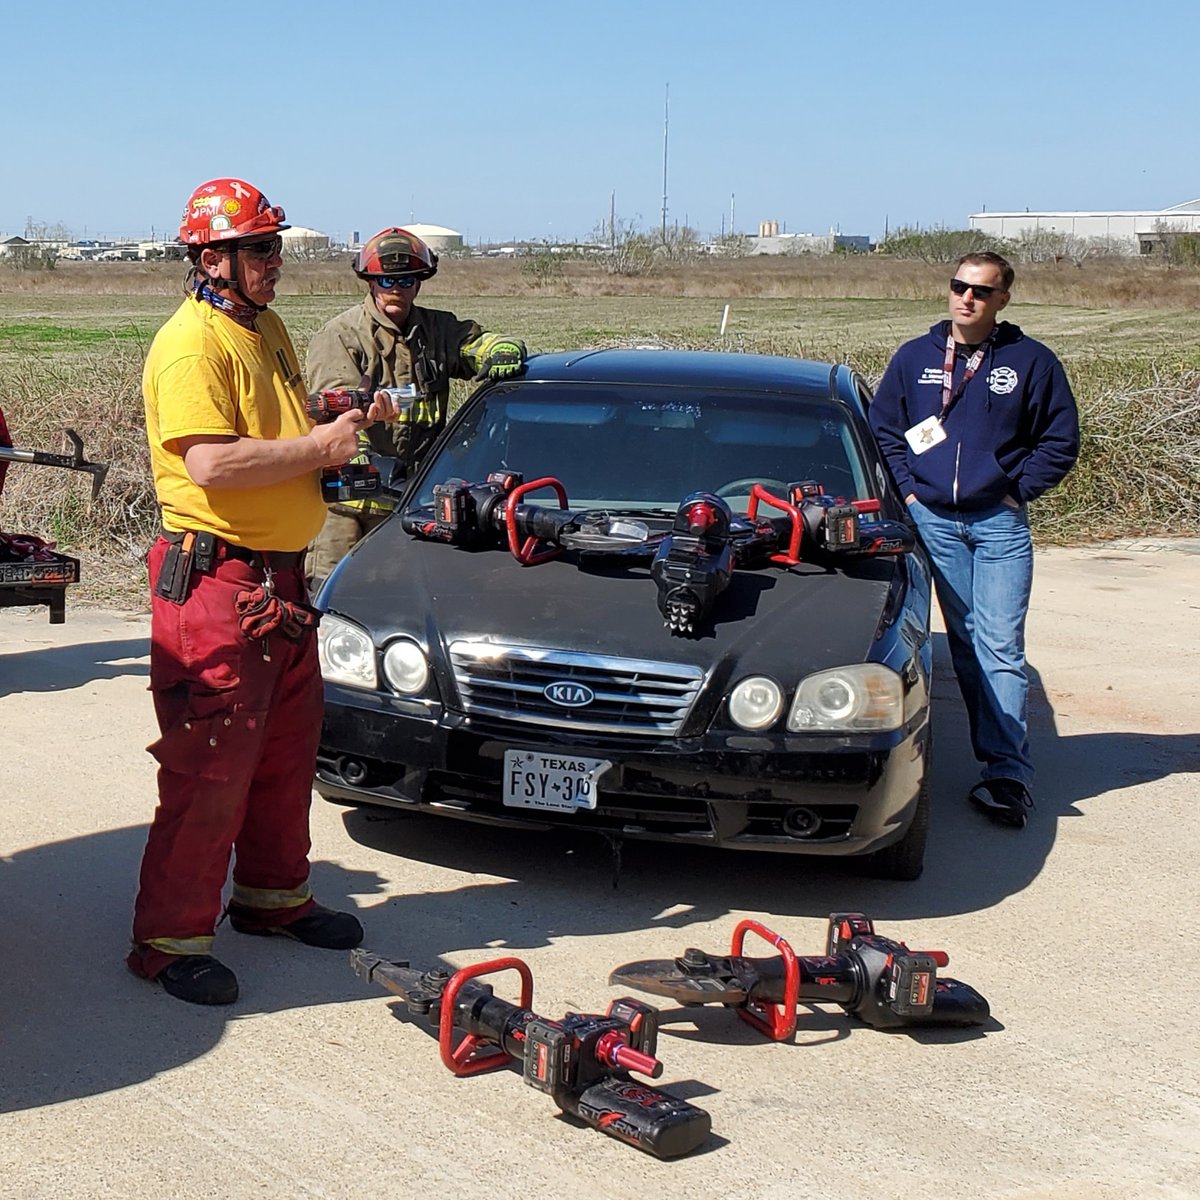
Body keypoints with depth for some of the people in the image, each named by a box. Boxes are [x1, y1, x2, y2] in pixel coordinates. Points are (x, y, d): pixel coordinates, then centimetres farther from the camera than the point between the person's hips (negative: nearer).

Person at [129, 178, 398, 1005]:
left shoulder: (267, 329, 16)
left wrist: (349, 421, 9)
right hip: (216, 580, -10)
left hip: (282, 578, 10)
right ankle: (170, 938, 3)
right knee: (211, 768, -6)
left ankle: (273, 895, 34)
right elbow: (212, 464, -27)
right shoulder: (191, 346, -16)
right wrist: (318, 448, -18)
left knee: (288, 750, 19)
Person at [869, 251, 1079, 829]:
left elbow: (1060, 441, 5)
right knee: (965, 645, 6)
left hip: (999, 524, -3)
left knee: (1000, 648, -9)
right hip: (933, 518, 3)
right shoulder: (914, 357, 8)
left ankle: (1008, 772, -10)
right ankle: (997, 756, 14)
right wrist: (908, 490, 4)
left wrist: (1018, 491, -2)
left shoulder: (1031, 361, 1)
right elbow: (882, 429, 14)